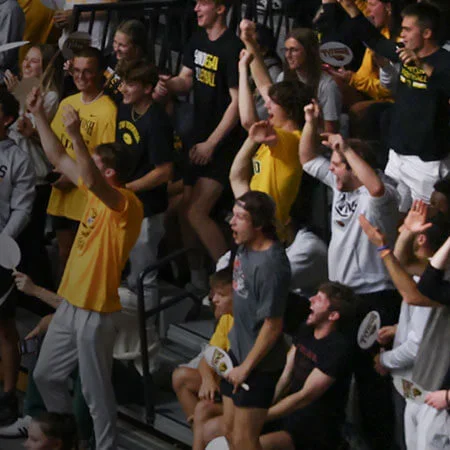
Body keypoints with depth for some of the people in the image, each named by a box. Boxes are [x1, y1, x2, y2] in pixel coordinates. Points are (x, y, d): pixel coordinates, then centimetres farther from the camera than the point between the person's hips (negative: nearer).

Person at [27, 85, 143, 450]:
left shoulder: (127, 204, -19)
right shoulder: (97, 193, 7)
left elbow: (92, 181, -39)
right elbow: (58, 158, 13)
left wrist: (76, 135, -47)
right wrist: (39, 115, 8)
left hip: (96, 312, -9)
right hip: (70, 304, 9)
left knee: (96, 391, 2)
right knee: (46, 376, 20)